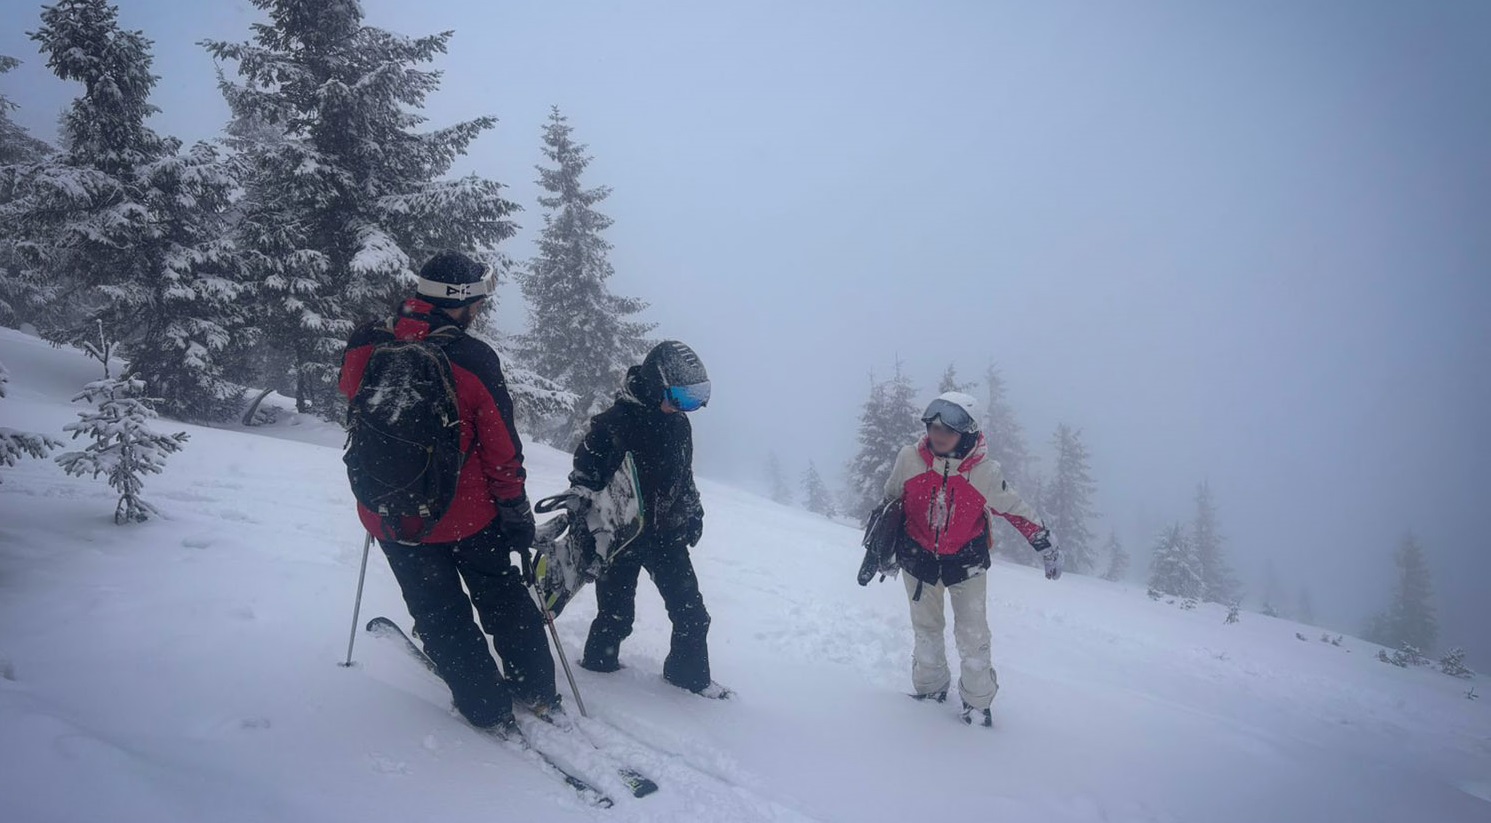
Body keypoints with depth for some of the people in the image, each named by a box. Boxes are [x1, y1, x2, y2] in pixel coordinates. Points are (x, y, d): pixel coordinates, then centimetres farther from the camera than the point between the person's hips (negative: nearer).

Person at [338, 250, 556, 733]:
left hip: (391, 516, 2)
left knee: (440, 614, 18)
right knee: (503, 598, 21)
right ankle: (536, 689, 33)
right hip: (468, 512, -2)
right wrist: (517, 513, -2)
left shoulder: (364, 347, -10)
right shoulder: (473, 360, -21)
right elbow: (501, 448, -14)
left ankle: (487, 707, 27)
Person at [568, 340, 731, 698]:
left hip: (667, 534, 6)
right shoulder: (616, 422, -16)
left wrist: (693, 512, 19)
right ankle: (599, 660, 31)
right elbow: (585, 472, -12)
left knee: (691, 613, 7)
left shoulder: (678, 423, 6)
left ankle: (689, 673, 24)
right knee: (617, 614, 5)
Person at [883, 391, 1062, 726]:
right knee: (926, 630, 16)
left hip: (966, 563, -2)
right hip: (918, 558, 2)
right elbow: (890, 501, 4)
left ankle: (977, 702, 21)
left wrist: (1046, 547, 2)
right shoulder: (909, 458, -15)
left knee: (973, 636, 2)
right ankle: (929, 687, 38)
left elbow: (1016, 509, -4)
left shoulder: (985, 473, -20)